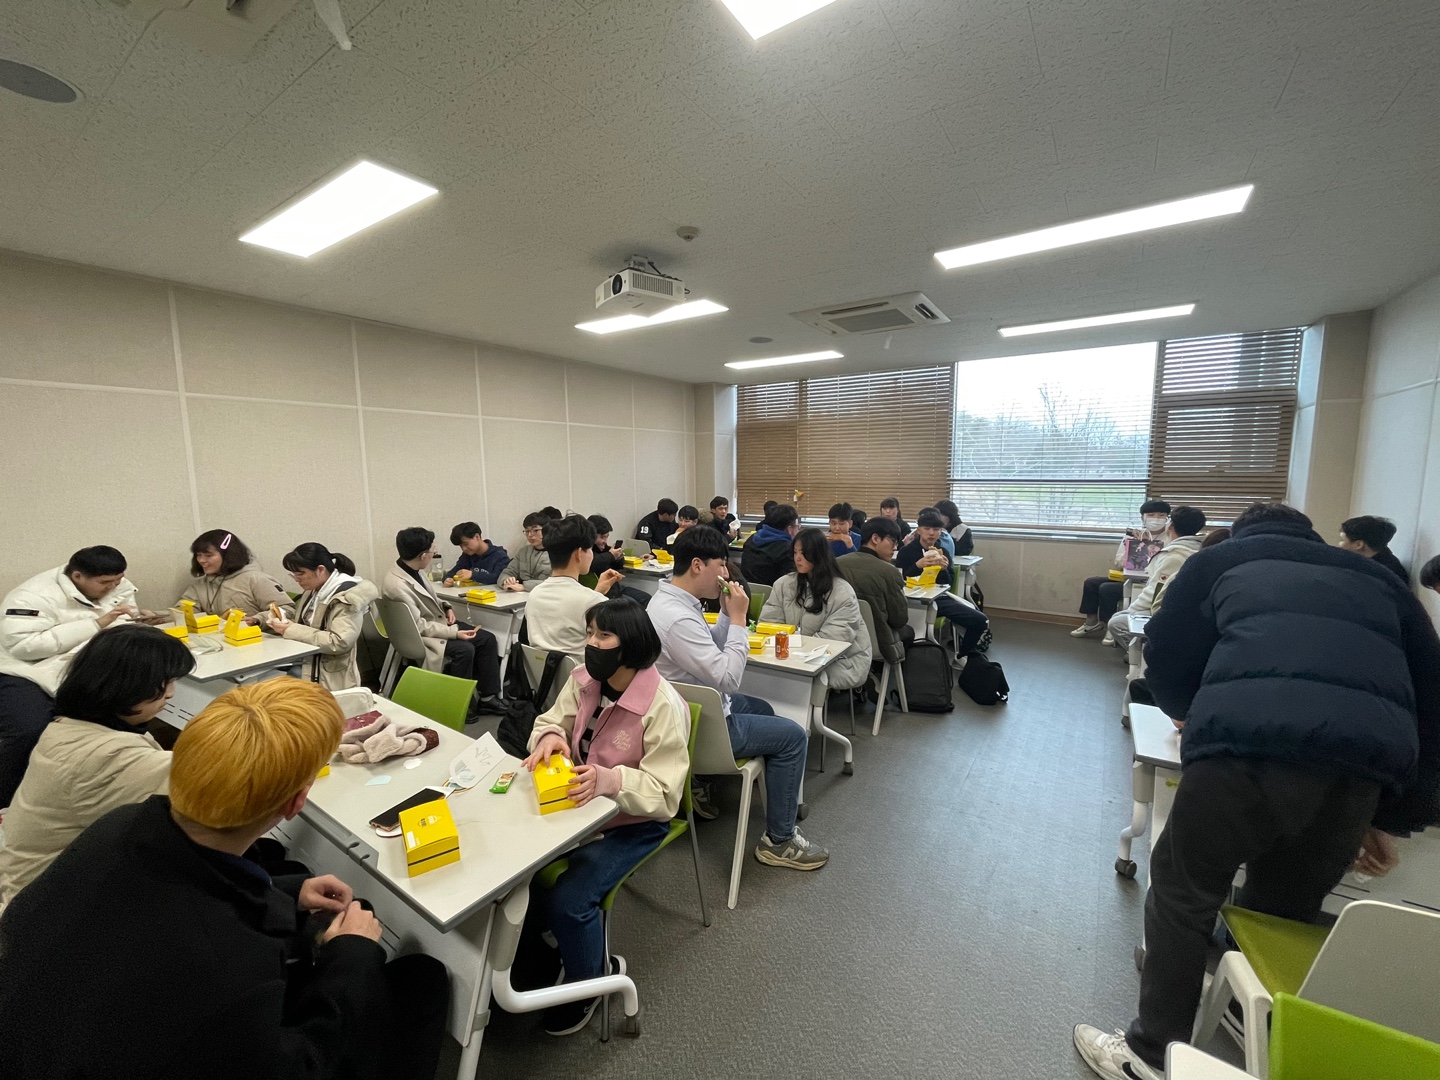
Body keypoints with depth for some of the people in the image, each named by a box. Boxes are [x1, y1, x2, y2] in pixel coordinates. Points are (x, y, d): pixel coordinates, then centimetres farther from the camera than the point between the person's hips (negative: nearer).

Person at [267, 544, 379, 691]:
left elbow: (339, 642, -24)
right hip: (305, 670, 7)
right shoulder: (313, 591, 9)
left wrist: (291, 630, -20)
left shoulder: (347, 597, -15)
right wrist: (278, 621, -1)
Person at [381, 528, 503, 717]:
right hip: (419, 636, -9)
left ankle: (487, 696, 2)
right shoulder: (397, 585, -27)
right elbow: (419, 626, -26)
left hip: (439, 622, 9)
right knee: (464, 649, -29)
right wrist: (455, 633, -27)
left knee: (487, 638, -4)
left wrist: (446, 608, 0)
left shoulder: (416, 570, 0)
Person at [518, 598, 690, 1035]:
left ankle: (588, 981, 15)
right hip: (580, 804, 6)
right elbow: (551, 720, -2)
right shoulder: (583, 679, -8)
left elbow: (663, 795, -26)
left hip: (634, 821, -6)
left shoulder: (664, 706, -27)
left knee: (568, 899, -19)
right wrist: (549, 735, -27)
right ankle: (533, 953, 25)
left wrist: (608, 780, -43)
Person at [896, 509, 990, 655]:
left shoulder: (943, 552, 14)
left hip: (939, 598, 6)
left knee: (980, 621, -5)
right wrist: (917, 566, -21)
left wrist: (944, 569, -8)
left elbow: (947, 585, 13)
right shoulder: (906, 551, 0)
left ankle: (960, 656, 19)